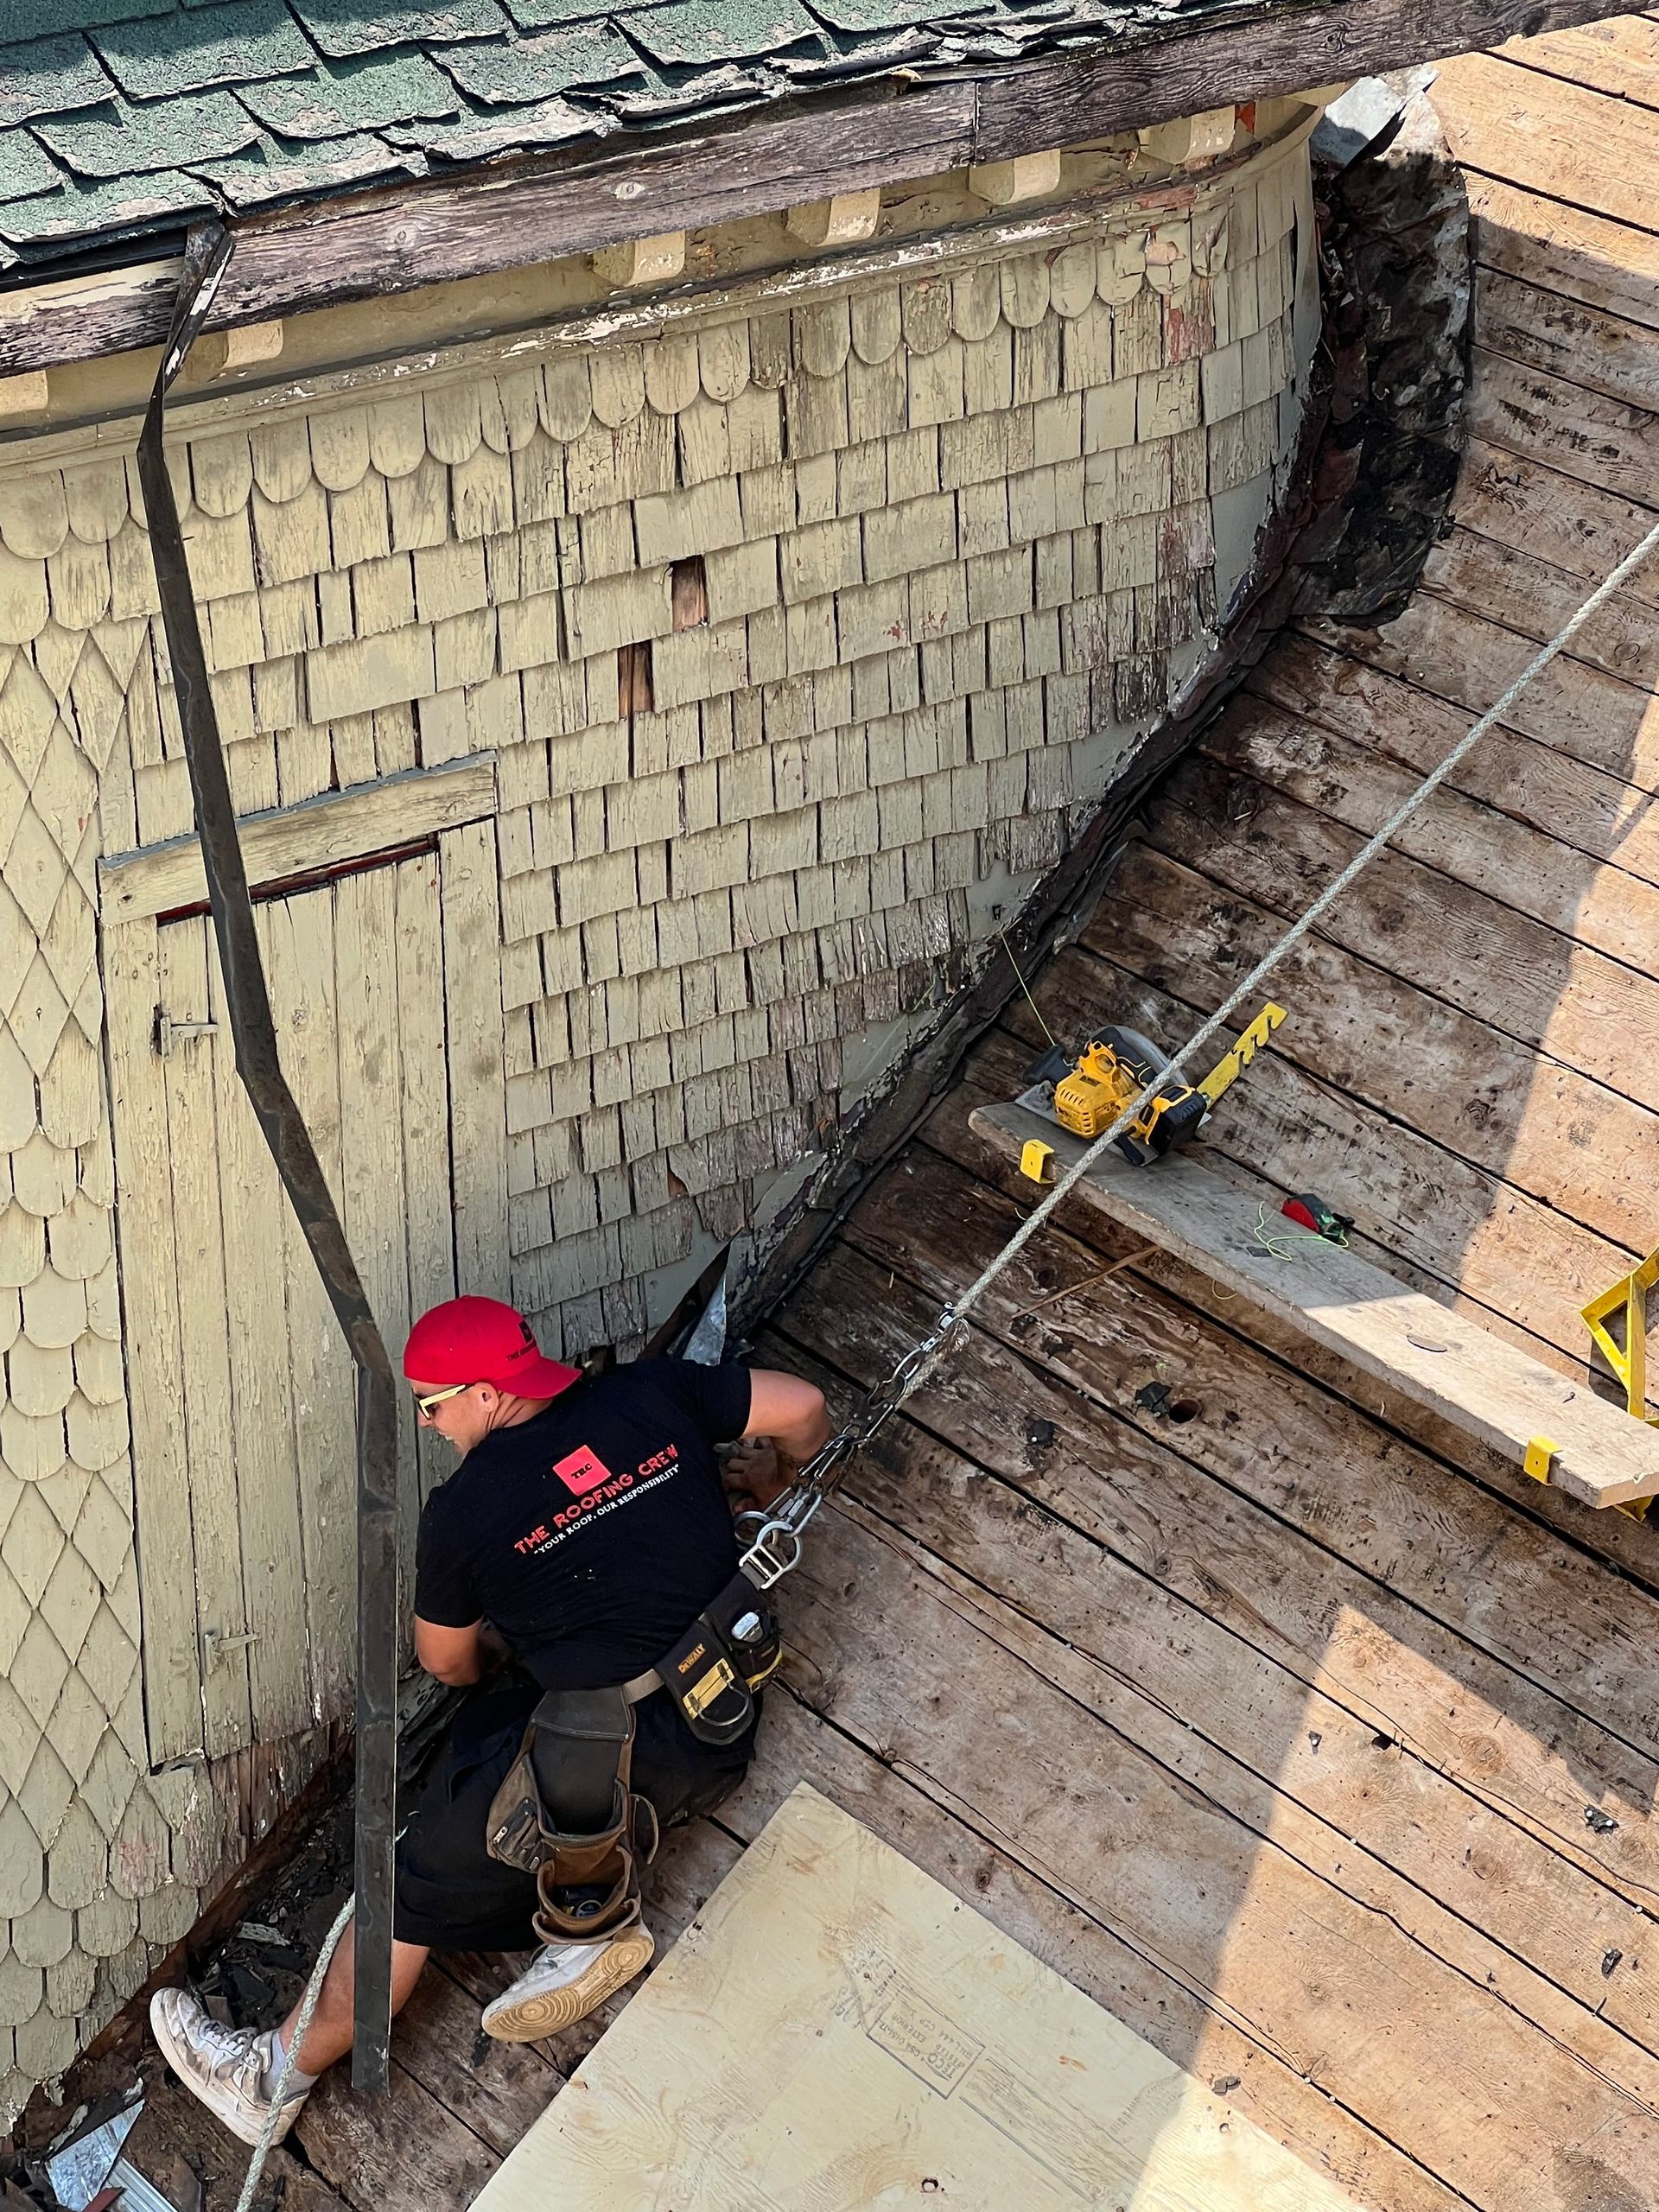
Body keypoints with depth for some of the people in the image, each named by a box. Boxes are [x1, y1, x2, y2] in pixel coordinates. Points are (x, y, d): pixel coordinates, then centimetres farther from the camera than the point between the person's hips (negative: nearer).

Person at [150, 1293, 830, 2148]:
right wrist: (771, 1474, 27)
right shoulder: (650, 1393, -1)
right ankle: (597, 1902, 5)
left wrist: (491, 1667, 30)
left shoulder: (462, 1510, -9)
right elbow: (804, 1408, 5)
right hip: (725, 1735, 7)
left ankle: (275, 2075, 14)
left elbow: (446, 1661, 7)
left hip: (620, 1753, -7)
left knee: (417, 1880, 7)